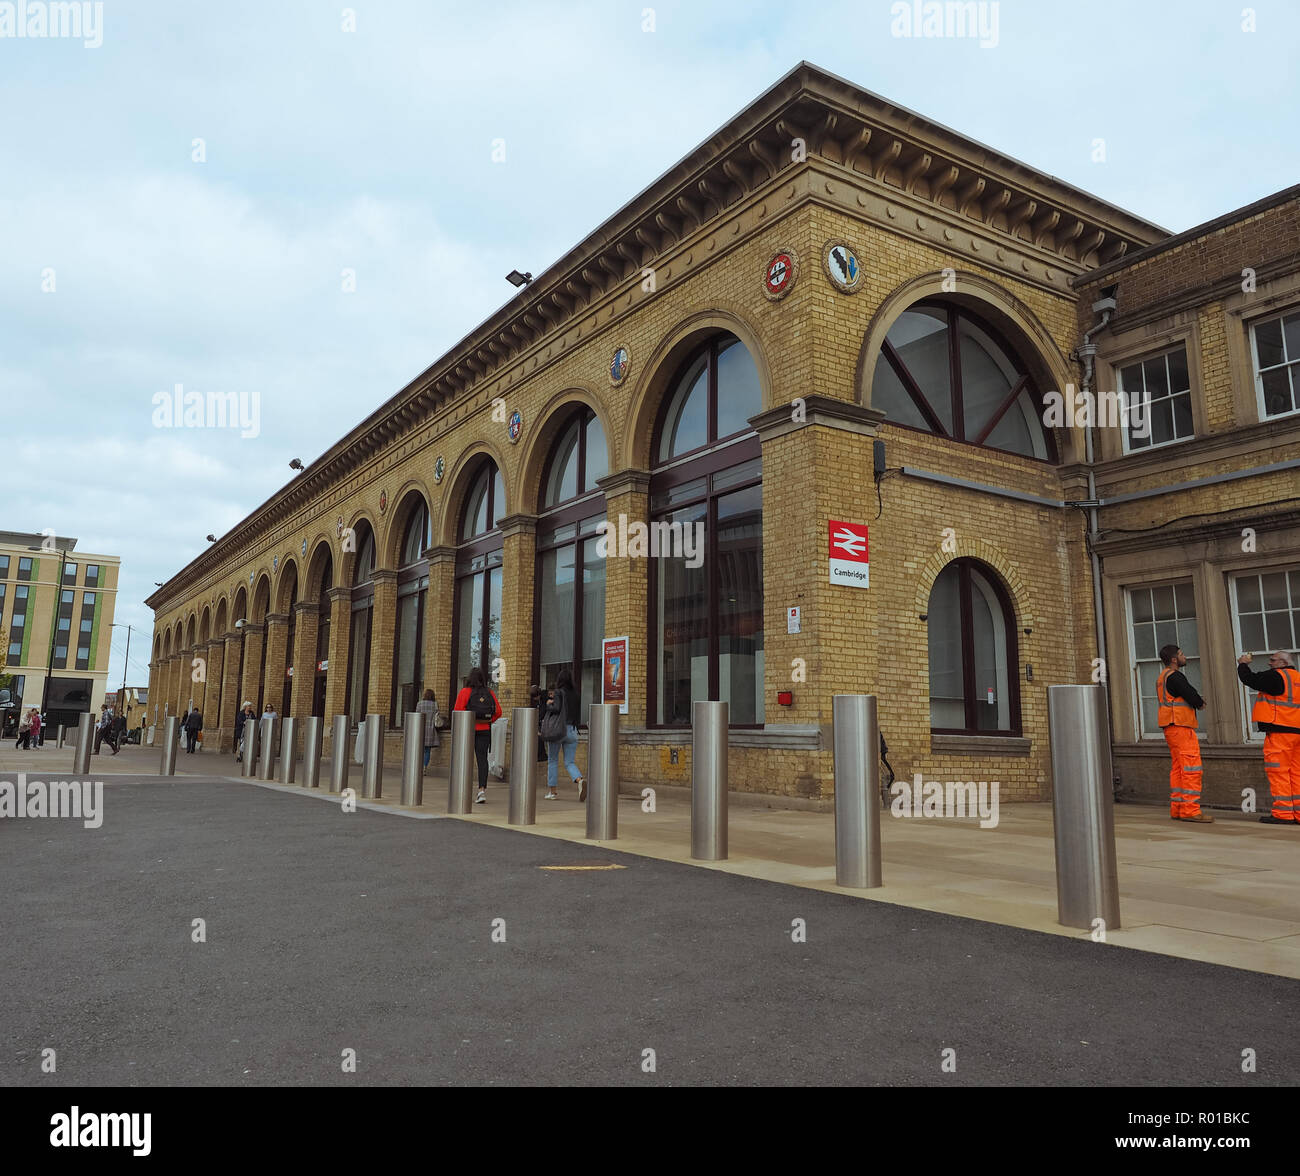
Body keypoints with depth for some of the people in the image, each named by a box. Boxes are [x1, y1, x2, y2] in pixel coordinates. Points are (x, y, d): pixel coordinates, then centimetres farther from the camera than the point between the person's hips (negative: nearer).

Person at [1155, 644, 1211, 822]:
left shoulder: (1163, 677, 19)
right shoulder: (1174, 676, -13)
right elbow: (1192, 697, -17)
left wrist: (1196, 700, 4)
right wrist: (1200, 702, 5)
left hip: (1172, 728, 10)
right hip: (1181, 727, -10)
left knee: (1178, 768, 11)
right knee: (1191, 769, -10)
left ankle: (1177, 809, 12)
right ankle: (1190, 810, -12)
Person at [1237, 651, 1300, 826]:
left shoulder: (1276, 676, -9)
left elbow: (1250, 679, -8)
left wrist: (1243, 665, 7)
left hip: (1280, 731, -9)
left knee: (1277, 771, -6)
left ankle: (1282, 812, -8)